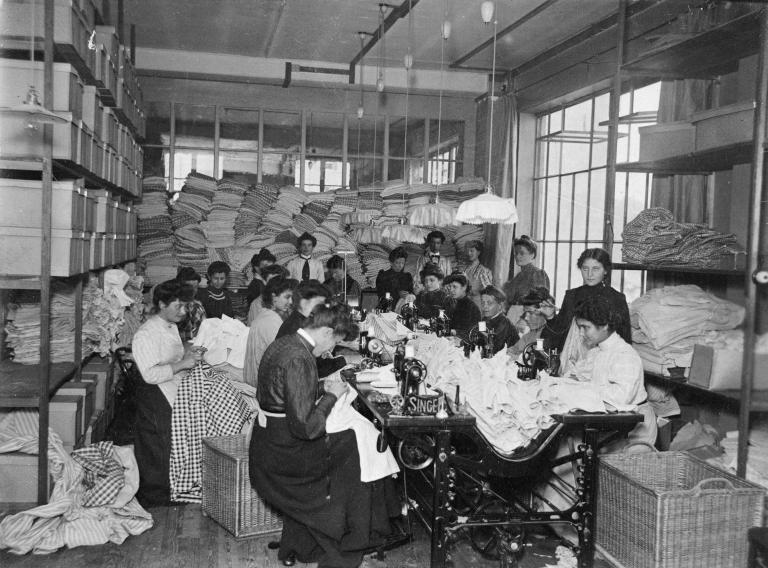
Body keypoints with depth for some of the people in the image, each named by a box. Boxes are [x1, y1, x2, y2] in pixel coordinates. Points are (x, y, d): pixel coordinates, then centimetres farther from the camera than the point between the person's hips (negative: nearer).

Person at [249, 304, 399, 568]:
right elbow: (306, 427, -27)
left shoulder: (283, 344, 6)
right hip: (284, 454, -9)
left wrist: (320, 389, 10)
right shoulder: (298, 359, -25)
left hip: (266, 444, 9)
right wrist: (331, 395, -13)